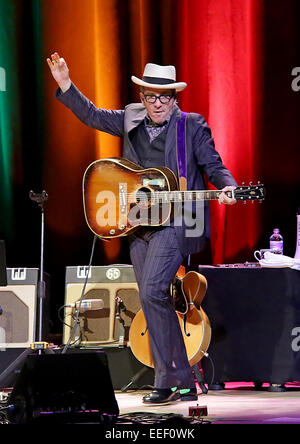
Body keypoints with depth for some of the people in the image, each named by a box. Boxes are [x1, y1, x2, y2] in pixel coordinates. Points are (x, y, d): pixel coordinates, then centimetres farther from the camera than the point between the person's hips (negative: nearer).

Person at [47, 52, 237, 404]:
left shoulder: (193, 125, 0)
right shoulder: (131, 119, 12)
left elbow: (213, 166, 0)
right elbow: (92, 115, 20)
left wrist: (226, 187, -19)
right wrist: (65, 85, 11)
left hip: (176, 221, -6)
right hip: (138, 224, 6)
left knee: (152, 293, -20)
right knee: (157, 304, 6)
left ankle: (166, 381, -13)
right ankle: (184, 384, 13)